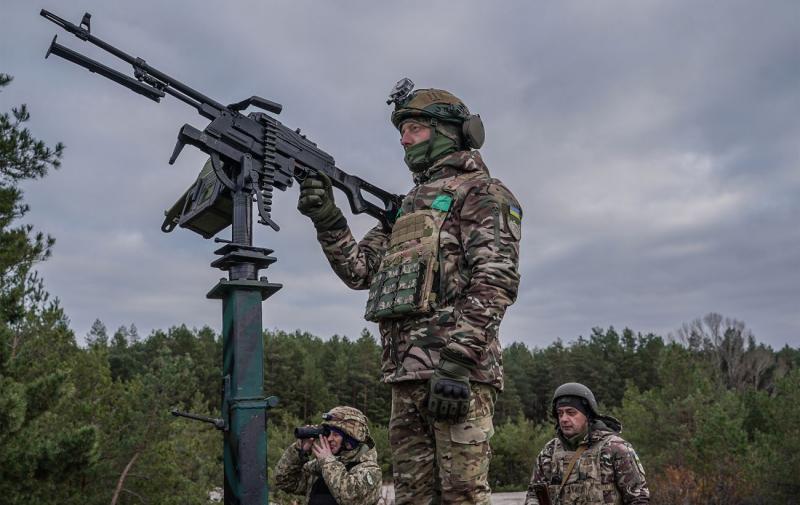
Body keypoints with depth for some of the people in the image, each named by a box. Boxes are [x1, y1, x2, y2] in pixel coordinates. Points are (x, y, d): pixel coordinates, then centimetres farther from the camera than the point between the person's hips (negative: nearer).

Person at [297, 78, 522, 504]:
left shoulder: (481, 192, 2)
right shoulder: (406, 205, 27)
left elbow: (494, 283, -12)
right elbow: (359, 269, 20)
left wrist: (456, 363, -20)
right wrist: (326, 217, 5)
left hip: (456, 371, -8)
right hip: (405, 376, 8)